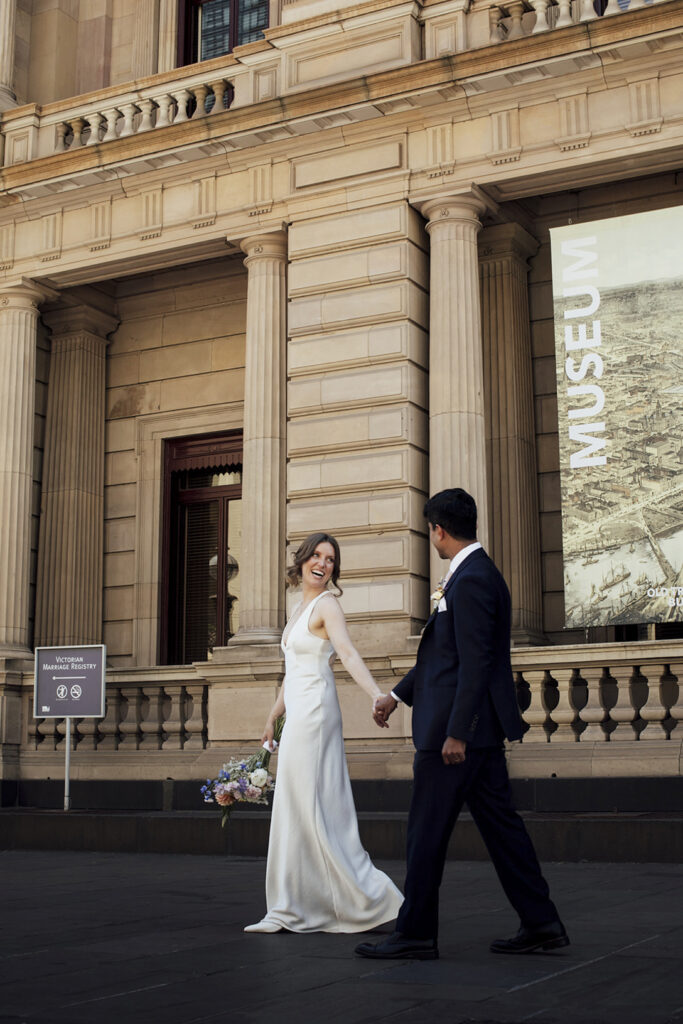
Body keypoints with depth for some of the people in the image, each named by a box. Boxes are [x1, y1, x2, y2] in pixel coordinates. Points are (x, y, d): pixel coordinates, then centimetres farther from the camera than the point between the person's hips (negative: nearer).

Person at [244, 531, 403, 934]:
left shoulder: (327, 605, -9)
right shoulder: (301, 607, 17)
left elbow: (348, 652, -25)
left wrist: (377, 694, -40)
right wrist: (273, 716, 28)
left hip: (314, 714, -9)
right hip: (298, 714, 9)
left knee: (315, 809, -7)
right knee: (293, 811, 10)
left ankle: (374, 899, -2)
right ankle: (291, 910, 16)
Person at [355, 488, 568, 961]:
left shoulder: (472, 580, -17)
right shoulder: (476, 574, 16)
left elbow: (474, 662, -22)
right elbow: (444, 653, 23)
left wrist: (456, 732, -22)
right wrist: (398, 695, 27)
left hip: (461, 729, -10)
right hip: (481, 729, 10)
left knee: (427, 833, 0)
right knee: (500, 824, 12)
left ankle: (415, 934, 9)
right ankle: (542, 924, 17)